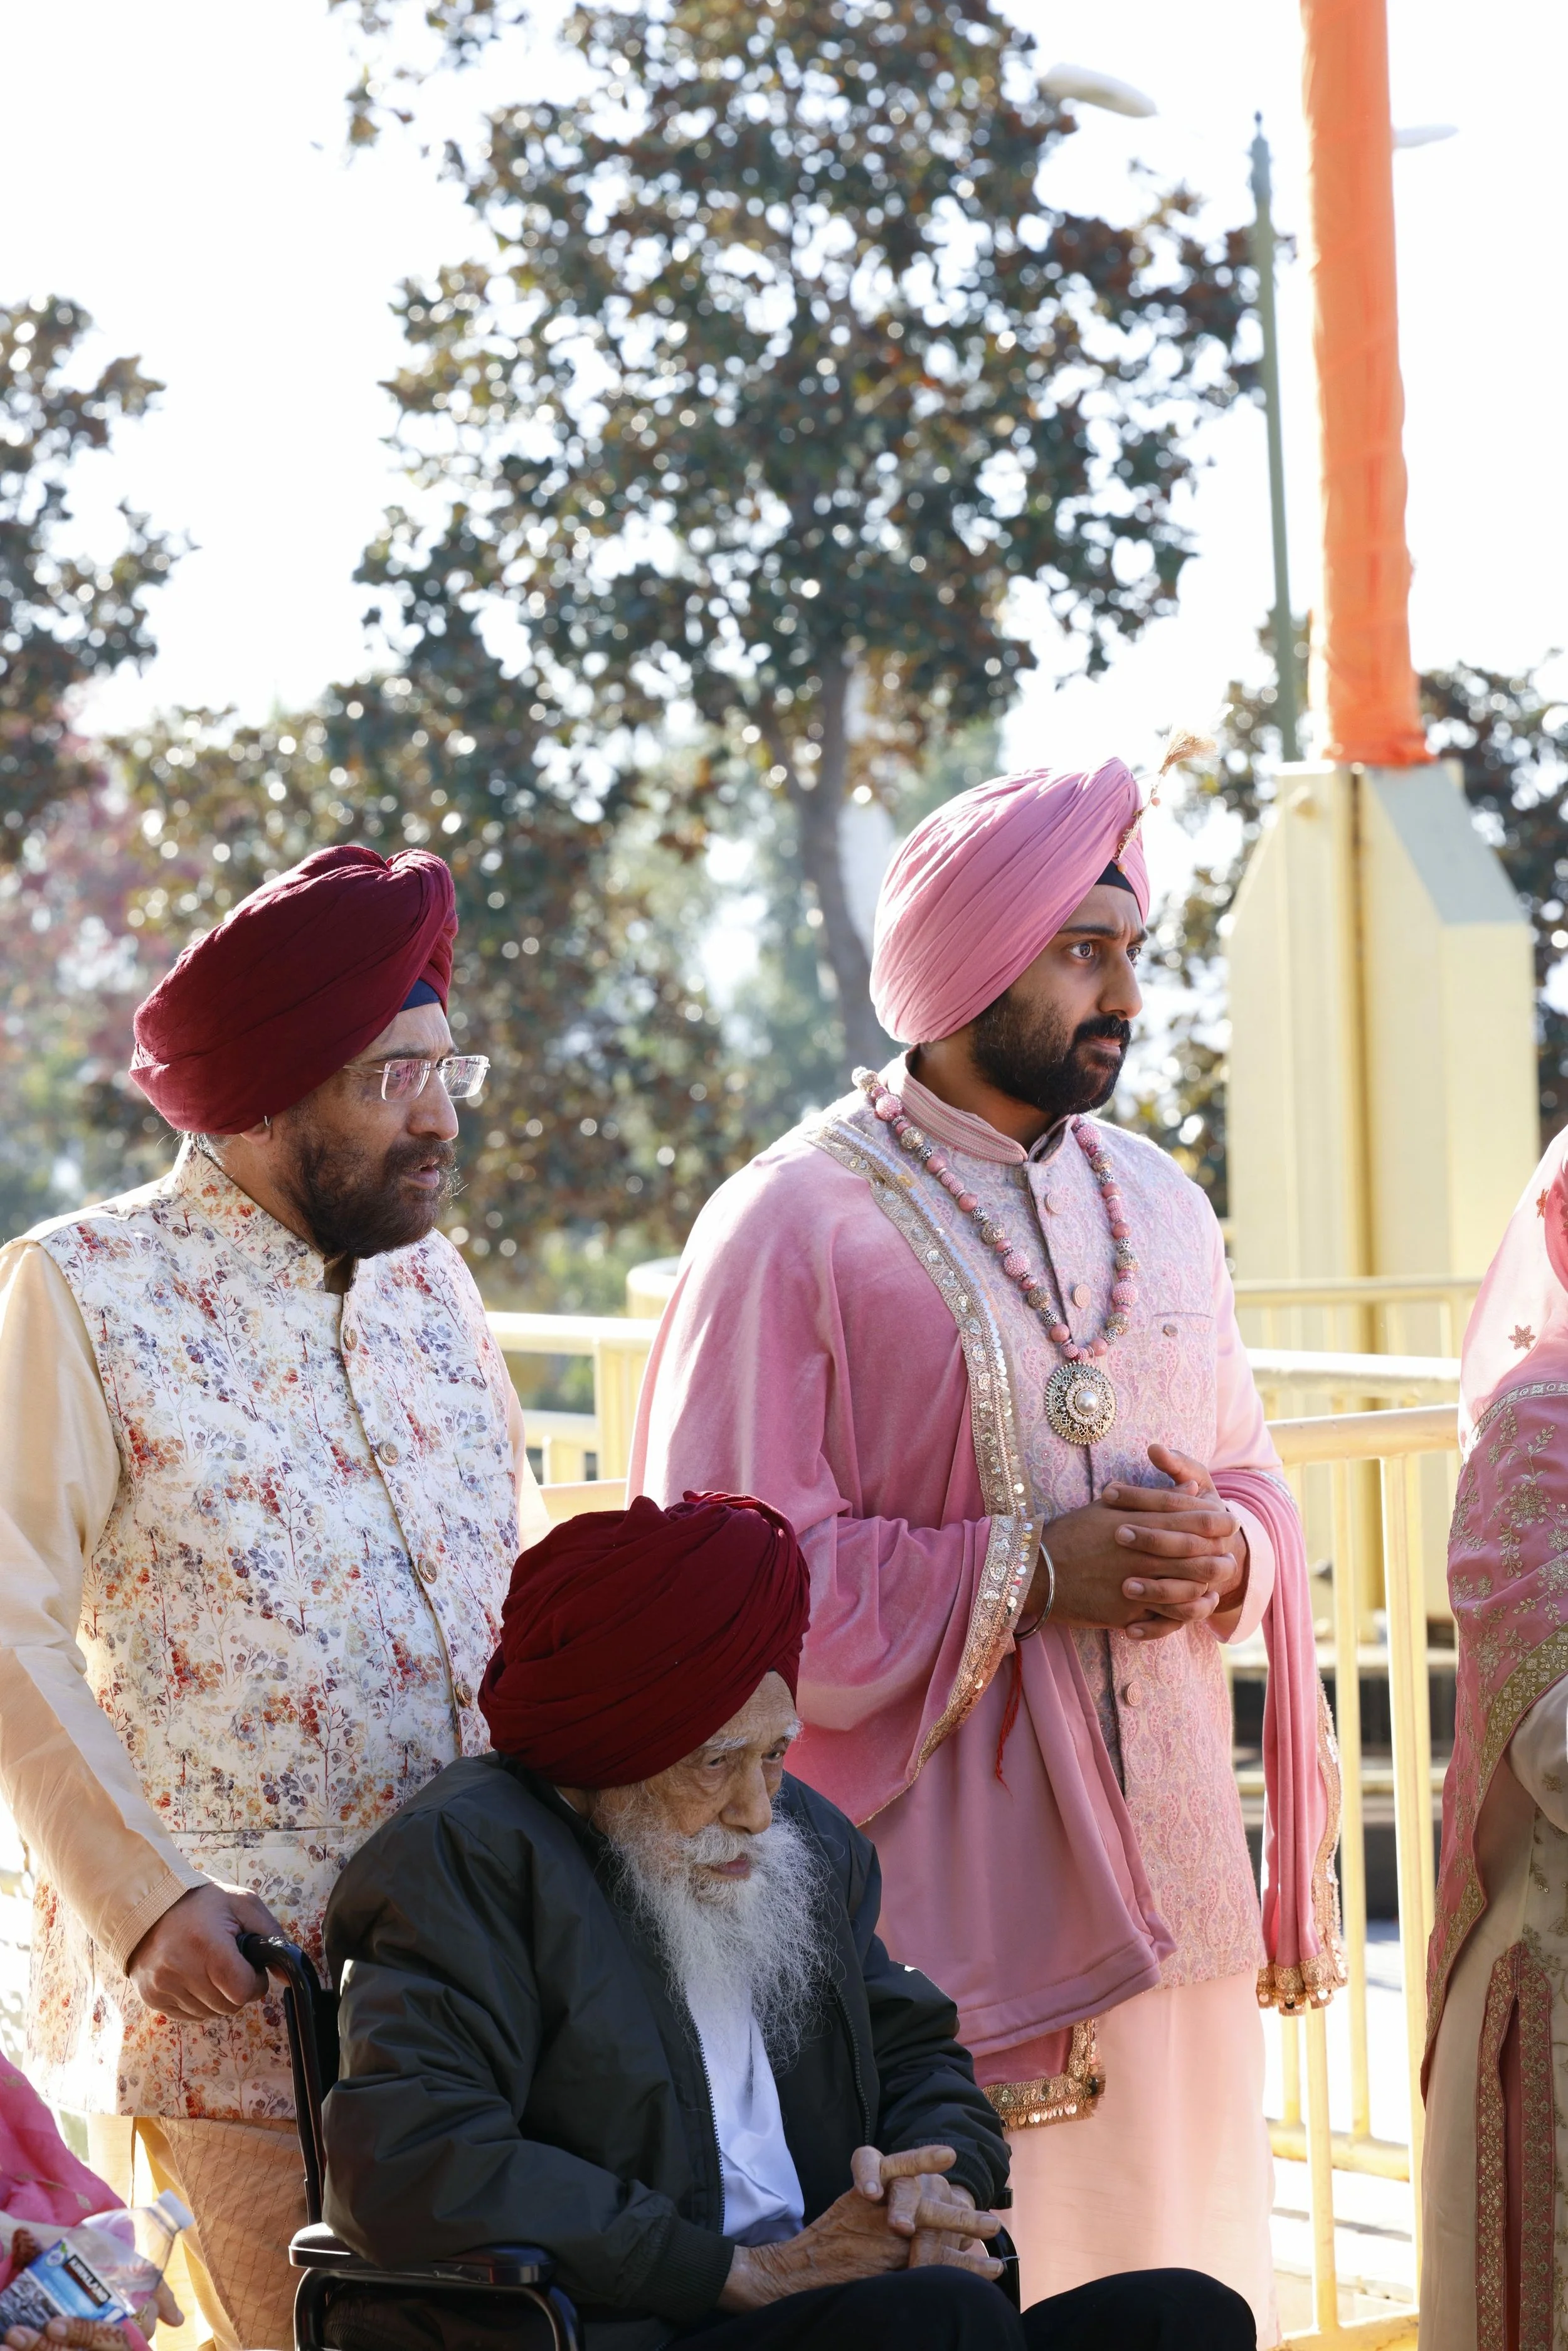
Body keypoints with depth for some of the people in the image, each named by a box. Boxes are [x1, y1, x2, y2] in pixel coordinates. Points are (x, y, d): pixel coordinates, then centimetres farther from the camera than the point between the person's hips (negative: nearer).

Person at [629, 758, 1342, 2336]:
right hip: (932, 1870, -6)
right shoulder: (797, 1224, -8)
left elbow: (1255, 1483, 20)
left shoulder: (1158, 1206, 13)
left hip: (1160, 1854, 6)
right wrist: (1033, 1572, -18)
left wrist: (1222, 1548, -5)